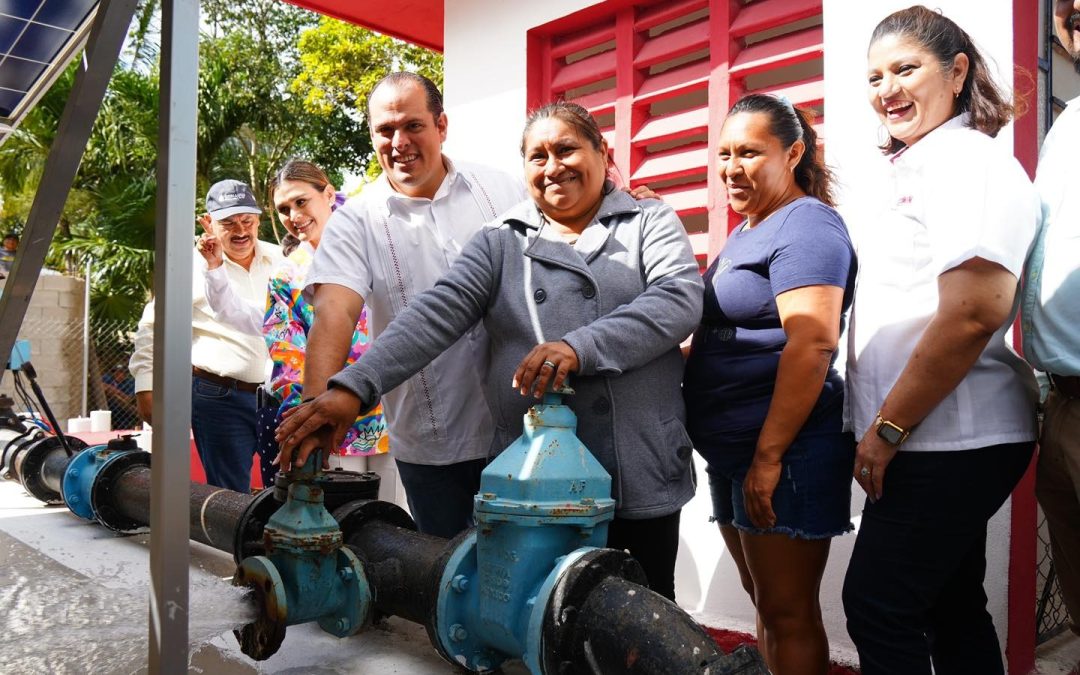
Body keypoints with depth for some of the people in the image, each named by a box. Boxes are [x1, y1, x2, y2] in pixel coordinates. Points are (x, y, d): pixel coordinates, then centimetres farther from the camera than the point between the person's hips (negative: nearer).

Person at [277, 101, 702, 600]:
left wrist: (580, 347, -24)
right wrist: (355, 387, -19)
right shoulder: (502, 242, 8)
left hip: (645, 475, 0)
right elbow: (436, 314, -5)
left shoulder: (650, 223, 6)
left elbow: (680, 299, -11)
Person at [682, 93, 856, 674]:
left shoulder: (804, 225, -12)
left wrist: (769, 455, -25)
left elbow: (812, 344, -23)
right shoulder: (745, 233, 17)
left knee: (787, 614, 2)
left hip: (780, 453, -10)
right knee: (763, 603, 18)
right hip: (732, 453, 10)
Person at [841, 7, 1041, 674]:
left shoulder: (968, 161, -12)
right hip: (945, 442, 9)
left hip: (951, 439, -9)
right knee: (950, 607, 16)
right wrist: (884, 427, 17)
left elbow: (974, 314, -24)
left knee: (876, 604, -3)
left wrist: (888, 428, -18)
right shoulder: (914, 169, 18)